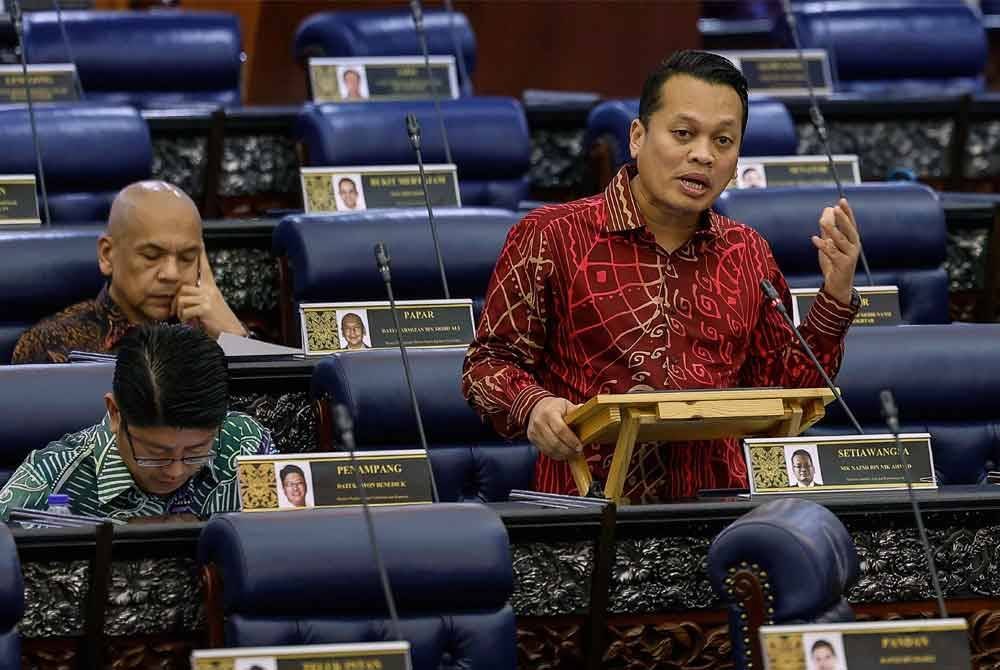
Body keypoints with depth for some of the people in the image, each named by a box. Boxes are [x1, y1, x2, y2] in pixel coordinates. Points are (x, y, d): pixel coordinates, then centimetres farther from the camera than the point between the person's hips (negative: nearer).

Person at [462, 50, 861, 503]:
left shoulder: (747, 254, 16)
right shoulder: (551, 237, 1)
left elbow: (785, 390, 19)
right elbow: (489, 363, 4)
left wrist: (835, 299, 8)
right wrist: (533, 406, -16)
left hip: (718, 508, 4)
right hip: (590, 514, -4)